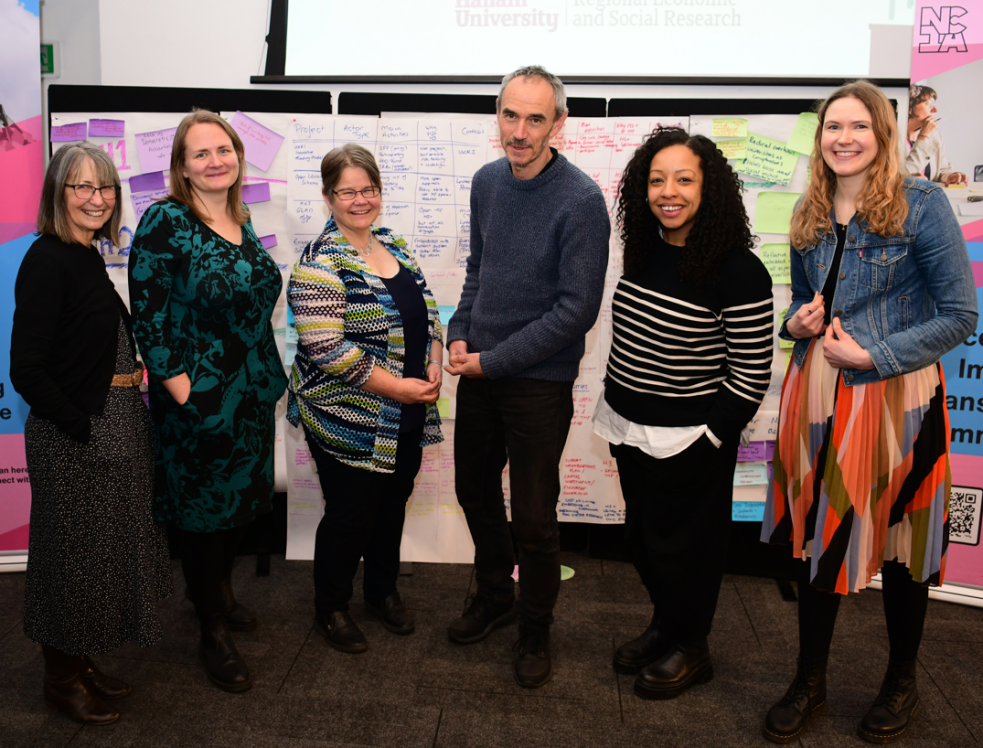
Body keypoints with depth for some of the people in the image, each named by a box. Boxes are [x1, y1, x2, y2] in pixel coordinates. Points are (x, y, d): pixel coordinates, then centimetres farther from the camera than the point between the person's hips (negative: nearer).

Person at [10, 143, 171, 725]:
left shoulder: (87, 258, 11)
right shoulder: (47, 260, -16)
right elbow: (27, 370, -20)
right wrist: (83, 427, -19)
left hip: (115, 427, 9)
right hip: (72, 437, -9)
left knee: (104, 549, 18)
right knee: (74, 551, 6)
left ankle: (84, 664, 35)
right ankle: (62, 681, 25)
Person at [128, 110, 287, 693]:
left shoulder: (242, 223, 8)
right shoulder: (166, 222, -13)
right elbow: (147, 316, -15)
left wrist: (270, 376, 14)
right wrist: (180, 388, -18)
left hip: (253, 393, 7)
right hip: (199, 399, -7)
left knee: (243, 499, 19)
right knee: (203, 512, 7)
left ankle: (221, 592, 44)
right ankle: (214, 634, 23)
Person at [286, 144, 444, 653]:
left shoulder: (395, 244, 8)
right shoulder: (321, 265, -17)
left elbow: (426, 311, 15)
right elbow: (326, 349, -24)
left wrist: (434, 365, -3)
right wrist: (400, 387, -21)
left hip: (407, 419, 7)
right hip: (350, 421, -7)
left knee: (393, 505, 20)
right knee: (350, 515, 7)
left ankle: (382, 591, 41)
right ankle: (330, 609, 30)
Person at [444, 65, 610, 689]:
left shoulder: (581, 200, -17)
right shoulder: (488, 181, 4)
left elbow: (577, 309, -18)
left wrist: (493, 360, -16)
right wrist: (460, 333, 2)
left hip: (540, 383, -6)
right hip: (479, 370, 7)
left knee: (533, 517, 5)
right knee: (475, 489, 19)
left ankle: (536, 630, 29)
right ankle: (495, 596, 44)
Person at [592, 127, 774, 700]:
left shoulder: (738, 271, -19)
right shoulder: (645, 253, 3)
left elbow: (751, 374, -15)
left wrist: (710, 438, -13)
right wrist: (616, 407, 12)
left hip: (689, 442, -7)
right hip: (629, 430, 7)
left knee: (683, 546, 11)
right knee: (642, 539, 20)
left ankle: (690, 650, 34)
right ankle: (664, 626, 44)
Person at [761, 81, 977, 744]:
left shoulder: (921, 204, -8)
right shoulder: (810, 214, 8)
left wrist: (871, 354, -15)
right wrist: (798, 321, -2)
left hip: (895, 396, -4)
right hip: (816, 391, 5)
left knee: (897, 540, 10)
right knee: (815, 535, 11)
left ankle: (902, 683, 34)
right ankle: (810, 681, 29)